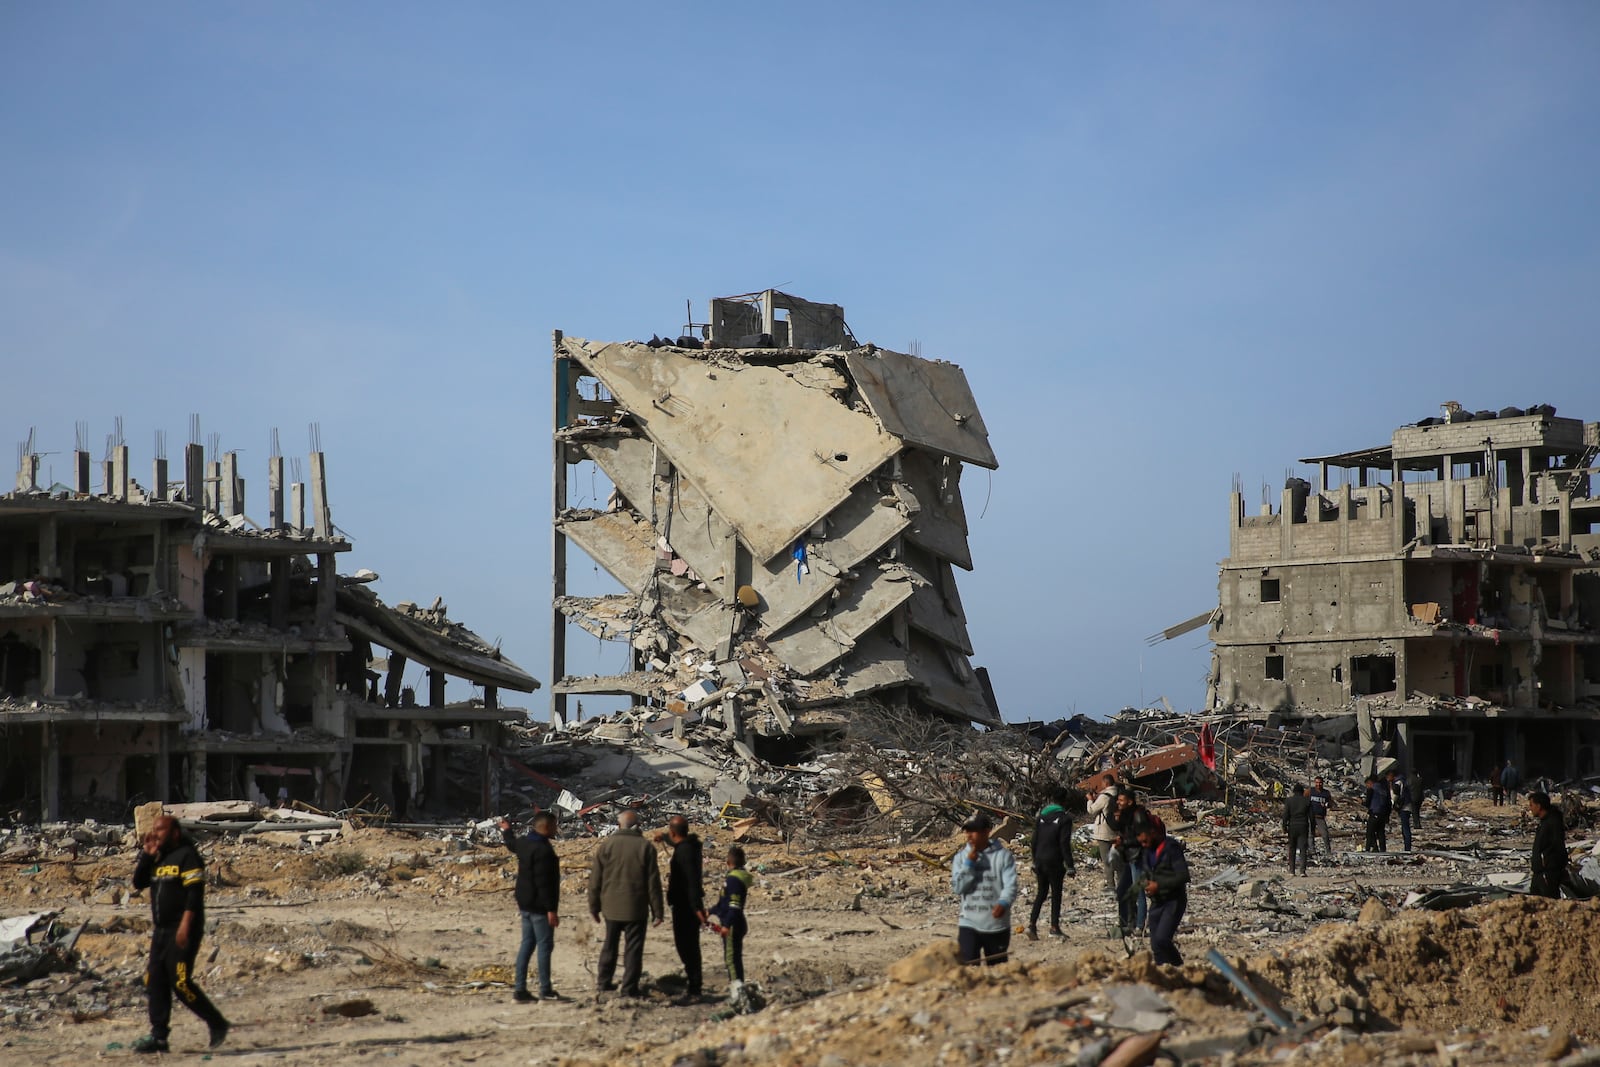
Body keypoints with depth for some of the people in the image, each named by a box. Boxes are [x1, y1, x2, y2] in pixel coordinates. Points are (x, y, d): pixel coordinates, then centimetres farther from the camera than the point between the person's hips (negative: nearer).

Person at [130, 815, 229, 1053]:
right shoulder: (157, 858, 17)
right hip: (161, 930, 9)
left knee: (180, 983, -12)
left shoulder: (187, 855, -10)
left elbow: (195, 893, -17)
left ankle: (217, 1024, 0)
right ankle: (158, 1035, 8)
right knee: (155, 982, 5)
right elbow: (138, 883, 11)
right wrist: (146, 854, 1)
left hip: (182, 931, -9)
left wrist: (185, 925, -24)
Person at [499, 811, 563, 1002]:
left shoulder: (524, 843, 8)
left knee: (527, 944, 12)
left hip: (526, 905, 10)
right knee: (545, 946, -4)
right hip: (540, 906, -10)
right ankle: (546, 990, -1)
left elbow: (512, 843, 34)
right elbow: (544, 883, -25)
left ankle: (519, 989, 13)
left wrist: (507, 830, 57)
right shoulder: (542, 849, -21)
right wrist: (551, 909, -24)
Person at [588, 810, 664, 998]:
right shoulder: (646, 847, -6)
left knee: (610, 945, 18)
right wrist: (657, 910, 1)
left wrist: (594, 907, 11)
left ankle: (603, 982, 23)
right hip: (636, 909, -2)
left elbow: (595, 880, 2)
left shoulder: (606, 845, -1)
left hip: (611, 907, 3)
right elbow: (653, 882, -5)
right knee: (633, 947, 3)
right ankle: (629, 987, 2)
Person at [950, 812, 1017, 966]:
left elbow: (1011, 885, -12)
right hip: (969, 924, 1)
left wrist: (1003, 903, -32)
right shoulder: (961, 857, 5)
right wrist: (969, 863, -11)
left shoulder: (1003, 855, -4)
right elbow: (957, 888, -2)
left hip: (997, 925, -1)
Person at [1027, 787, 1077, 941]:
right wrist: (1070, 866, -8)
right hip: (1054, 862, -5)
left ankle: (1032, 923, 1)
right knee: (1056, 893, 6)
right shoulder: (1064, 818, -10)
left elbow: (1034, 841, 11)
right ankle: (1054, 927, 7)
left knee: (1041, 893, 14)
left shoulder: (1040, 816, 7)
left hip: (1040, 860, 5)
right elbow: (1065, 844, -13)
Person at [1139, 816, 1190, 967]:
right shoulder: (1148, 850, 11)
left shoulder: (1172, 848, -14)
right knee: (1155, 945, 4)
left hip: (1173, 902, -8)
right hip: (1156, 902, 8)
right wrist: (1146, 883, 7)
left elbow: (1183, 876, -20)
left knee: (1162, 939, -20)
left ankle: (1179, 968, -2)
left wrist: (1159, 885, -19)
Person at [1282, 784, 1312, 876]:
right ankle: (1302, 870, -11)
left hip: (1292, 827, 1)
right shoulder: (1307, 801, 0)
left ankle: (1292, 870, 10)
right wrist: (1312, 828, 8)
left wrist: (1284, 827, 0)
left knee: (1292, 849, 11)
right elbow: (1310, 815, 0)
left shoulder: (1289, 801, -1)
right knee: (1303, 848, -1)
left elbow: (1285, 815, -5)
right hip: (1303, 827, 0)